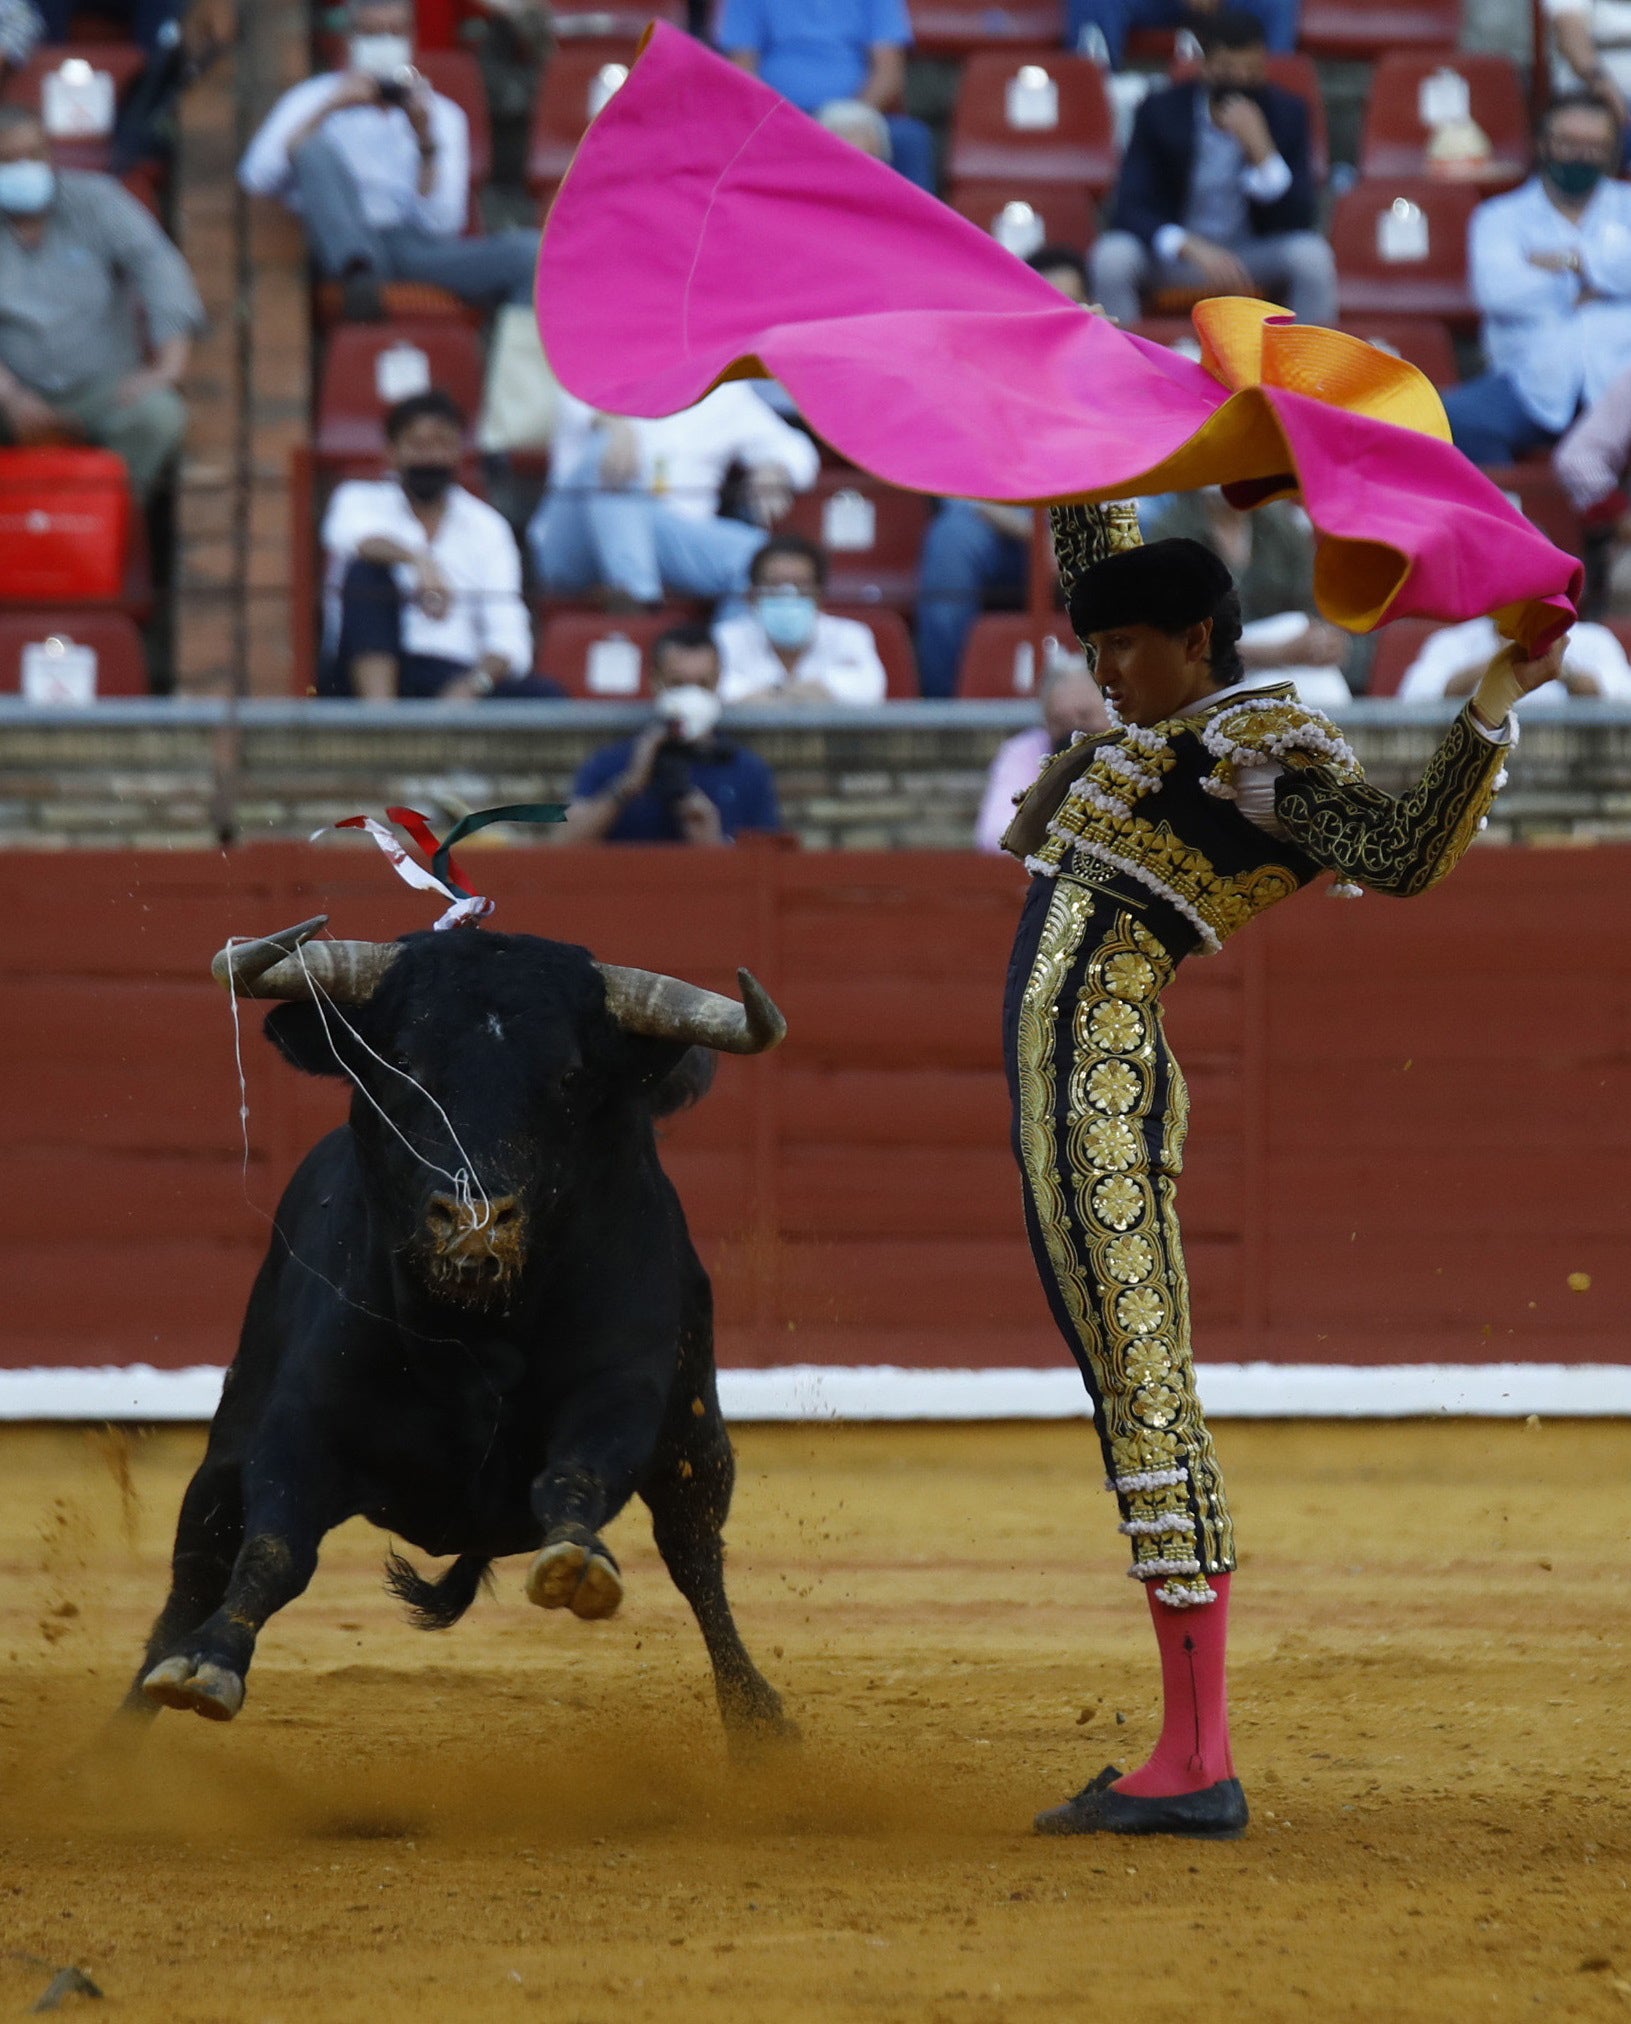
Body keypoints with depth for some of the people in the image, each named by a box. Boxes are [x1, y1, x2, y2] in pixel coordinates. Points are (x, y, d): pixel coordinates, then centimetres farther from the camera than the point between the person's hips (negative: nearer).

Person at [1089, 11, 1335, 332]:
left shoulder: (1287, 112, -10)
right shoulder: (1161, 111, -13)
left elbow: (1300, 221, -14)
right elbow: (1129, 209, -18)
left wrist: (1261, 149, -31)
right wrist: (1191, 248, -37)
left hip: (1254, 253, 1)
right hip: (1177, 250, -1)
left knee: (1312, 255, -29)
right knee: (1111, 255, -30)